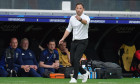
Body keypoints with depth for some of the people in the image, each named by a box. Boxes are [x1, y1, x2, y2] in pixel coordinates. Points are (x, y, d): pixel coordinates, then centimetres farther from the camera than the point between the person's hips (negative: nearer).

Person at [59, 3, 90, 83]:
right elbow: (69, 29, 19)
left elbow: (86, 22, -36)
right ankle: (85, 73, 26)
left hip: (82, 41, -6)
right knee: (72, 61, 5)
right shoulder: (72, 18, 8)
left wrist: (80, 19, -58)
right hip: (74, 41, 6)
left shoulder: (86, 17, -11)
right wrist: (63, 38, 11)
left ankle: (74, 78, -13)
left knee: (76, 59, -19)